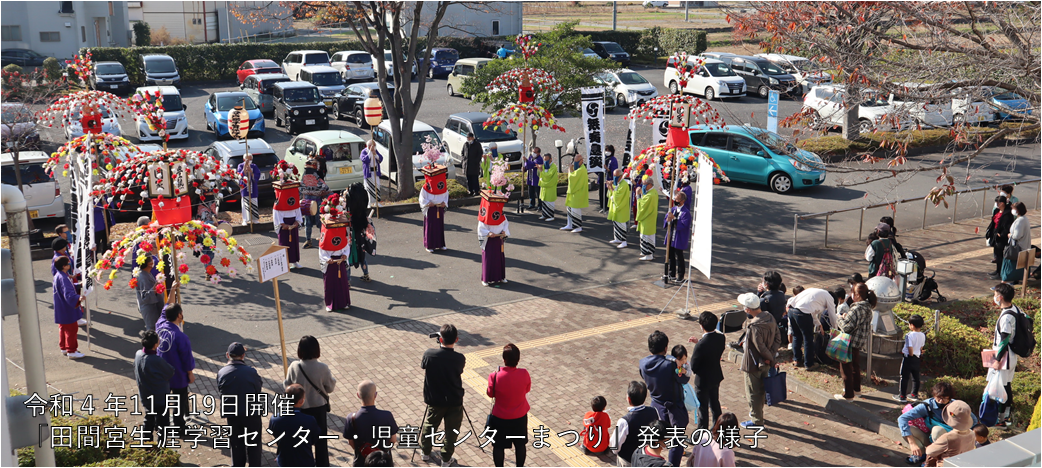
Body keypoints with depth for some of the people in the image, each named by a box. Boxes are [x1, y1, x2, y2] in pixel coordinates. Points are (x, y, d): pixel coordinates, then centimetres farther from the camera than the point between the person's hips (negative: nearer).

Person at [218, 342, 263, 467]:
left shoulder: (221, 373, -12)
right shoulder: (251, 371, -19)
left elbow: (220, 390, 1)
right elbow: (259, 386, -4)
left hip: (232, 415, 2)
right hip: (252, 413, -2)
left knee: (237, 443, 20)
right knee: (253, 444, 15)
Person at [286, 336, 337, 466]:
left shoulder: (294, 367, -17)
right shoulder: (322, 368, -21)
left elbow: (287, 385, -3)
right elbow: (330, 387, -10)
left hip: (300, 408, 1)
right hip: (319, 407, -1)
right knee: (320, 439, 15)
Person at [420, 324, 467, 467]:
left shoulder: (429, 354, -19)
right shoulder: (460, 359, -20)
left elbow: (423, 366, 3)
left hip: (434, 400, 2)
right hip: (454, 401, -2)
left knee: (429, 424, 24)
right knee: (451, 430, 15)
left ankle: (425, 452, 40)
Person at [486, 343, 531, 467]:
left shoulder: (495, 376, -25)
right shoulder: (524, 374, -20)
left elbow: (490, 394, -6)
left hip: (500, 418, -2)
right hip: (520, 417, 2)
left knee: (499, 446, 17)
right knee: (520, 444, 22)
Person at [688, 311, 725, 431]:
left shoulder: (701, 345, -34)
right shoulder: (721, 338, -13)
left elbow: (693, 366, -23)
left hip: (703, 380, -7)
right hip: (716, 376, 7)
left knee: (703, 407, 12)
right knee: (715, 402, 27)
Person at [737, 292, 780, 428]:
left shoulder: (754, 327, -31)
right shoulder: (770, 318, -5)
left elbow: (761, 348, -25)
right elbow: (778, 339, 1)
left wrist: (771, 360, -10)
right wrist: (771, 354, -5)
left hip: (753, 365, -8)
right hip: (764, 364, 8)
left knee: (753, 392, 9)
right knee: (761, 389, 24)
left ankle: (756, 420, 20)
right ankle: (758, 413, 42)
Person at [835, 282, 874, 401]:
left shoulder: (857, 309, -27)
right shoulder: (867, 307, 4)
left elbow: (847, 327, -28)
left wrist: (841, 319, -10)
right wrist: (846, 317, 6)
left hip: (852, 342, -10)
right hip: (860, 341, 10)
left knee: (846, 367, 2)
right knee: (855, 365, 26)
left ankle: (848, 394, 9)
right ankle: (856, 389, 41)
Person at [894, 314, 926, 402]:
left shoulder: (909, 335, -22)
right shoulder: (923, 335, 1)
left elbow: (910, 348, -23)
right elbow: (921, 347, 12)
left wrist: (911, 355, -4)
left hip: (908, 358, -7)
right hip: (918, 358, 7)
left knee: (904, 377, 2)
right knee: (915, 377, 16)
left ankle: (902, 396, 7)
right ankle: (914, 394, 26)